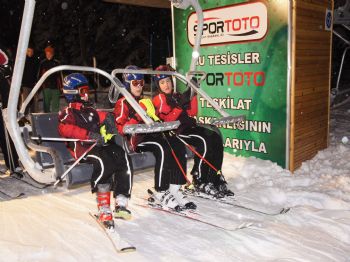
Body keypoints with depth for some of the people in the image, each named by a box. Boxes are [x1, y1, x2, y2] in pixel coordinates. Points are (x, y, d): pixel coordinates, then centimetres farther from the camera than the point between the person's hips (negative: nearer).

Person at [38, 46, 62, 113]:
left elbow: (59, 75, 10)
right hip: (46, 87, 0)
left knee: (55, 105, -1)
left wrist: (61, 86, 6)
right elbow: (40, 75, 7)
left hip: (55, 86, 0)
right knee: (46, 104, 6)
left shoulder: (56, 63, 8)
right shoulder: (43, 63, 6)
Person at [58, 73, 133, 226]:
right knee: (104, 162, -35)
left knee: (123, 158, -21)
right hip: (81, 146, -6)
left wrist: (107, 118, -2)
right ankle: (104, 208, -30)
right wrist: (89, 135, -26)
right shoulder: (68, 113, 8)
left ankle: (121, 203, -24)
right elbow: (65, 129, -12)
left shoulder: (90, 110, 30)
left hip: (100, 144, 6)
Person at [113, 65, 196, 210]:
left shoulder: (145, 101, 24)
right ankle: (160, 193, -25)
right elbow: (121, 129, -11)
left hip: (150, 134, 7)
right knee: (163, 149, -33)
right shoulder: (122, 103, 0)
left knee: (178, 146, -18)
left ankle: (174, 189, -17)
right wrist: (139, 115, -20)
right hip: (135, 139, -7)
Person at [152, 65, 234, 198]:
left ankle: (214, 177, -11)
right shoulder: (159, 99, 4)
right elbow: (167, 119, -11)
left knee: (215, 137, -13)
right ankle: (200, 181, -19)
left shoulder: (177, 96, 23)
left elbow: (192, 113, 11)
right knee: (204, 141, -28)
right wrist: (180, 105, -19)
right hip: (173, 131, -7)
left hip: (188, 127, 7)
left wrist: (193, 95, 3)